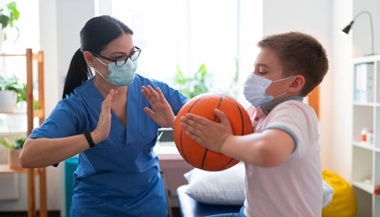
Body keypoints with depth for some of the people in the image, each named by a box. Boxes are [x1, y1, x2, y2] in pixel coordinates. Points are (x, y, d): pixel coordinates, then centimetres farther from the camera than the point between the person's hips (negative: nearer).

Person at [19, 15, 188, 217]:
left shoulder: (154, 91, -12)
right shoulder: (76, 105, -19)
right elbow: (28, 156, -31)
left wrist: (174, 122, -28)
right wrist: (95, 136, -40)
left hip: (150, 199, 3)